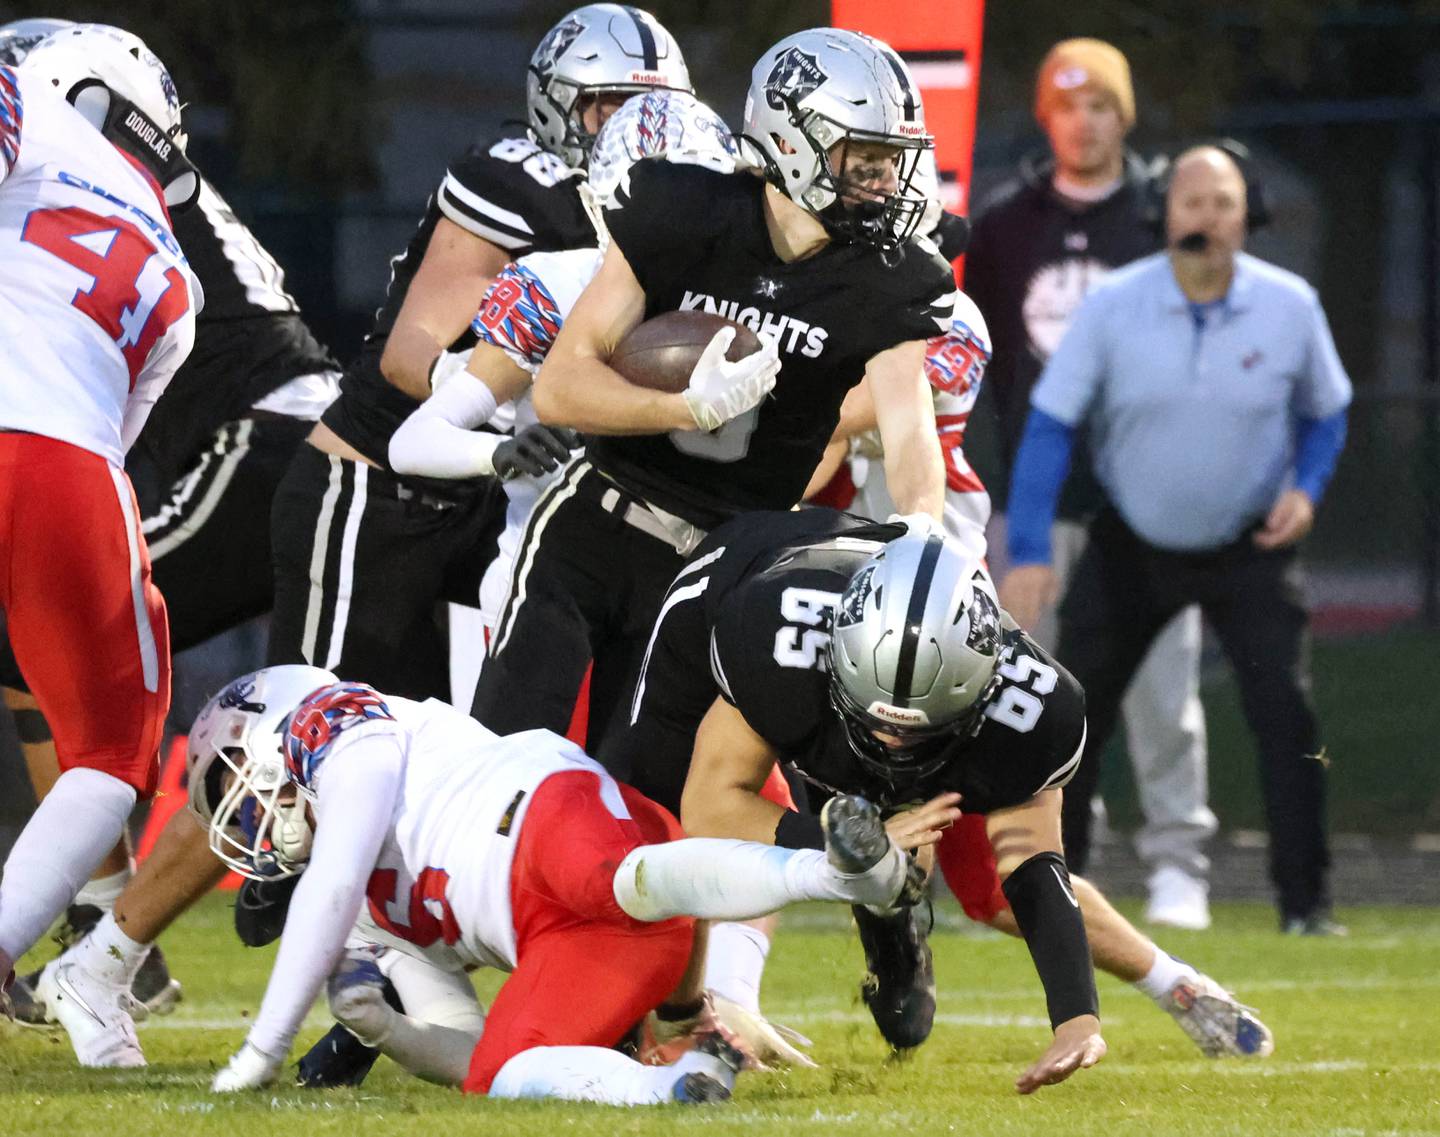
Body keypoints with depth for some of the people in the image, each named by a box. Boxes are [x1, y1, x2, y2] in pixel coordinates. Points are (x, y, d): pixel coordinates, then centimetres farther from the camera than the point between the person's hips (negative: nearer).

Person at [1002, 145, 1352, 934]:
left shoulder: (1290, 307, -9)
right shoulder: (1113, 306, -12)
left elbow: (1326, 411, 7)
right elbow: (1050, 424, -11)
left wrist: (1306, 486, -13)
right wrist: (1029, 551, -18)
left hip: (1248, 548, -1)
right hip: (1131, 545, 1)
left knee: (1285, 708, -15)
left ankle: (1304, 901, -9)